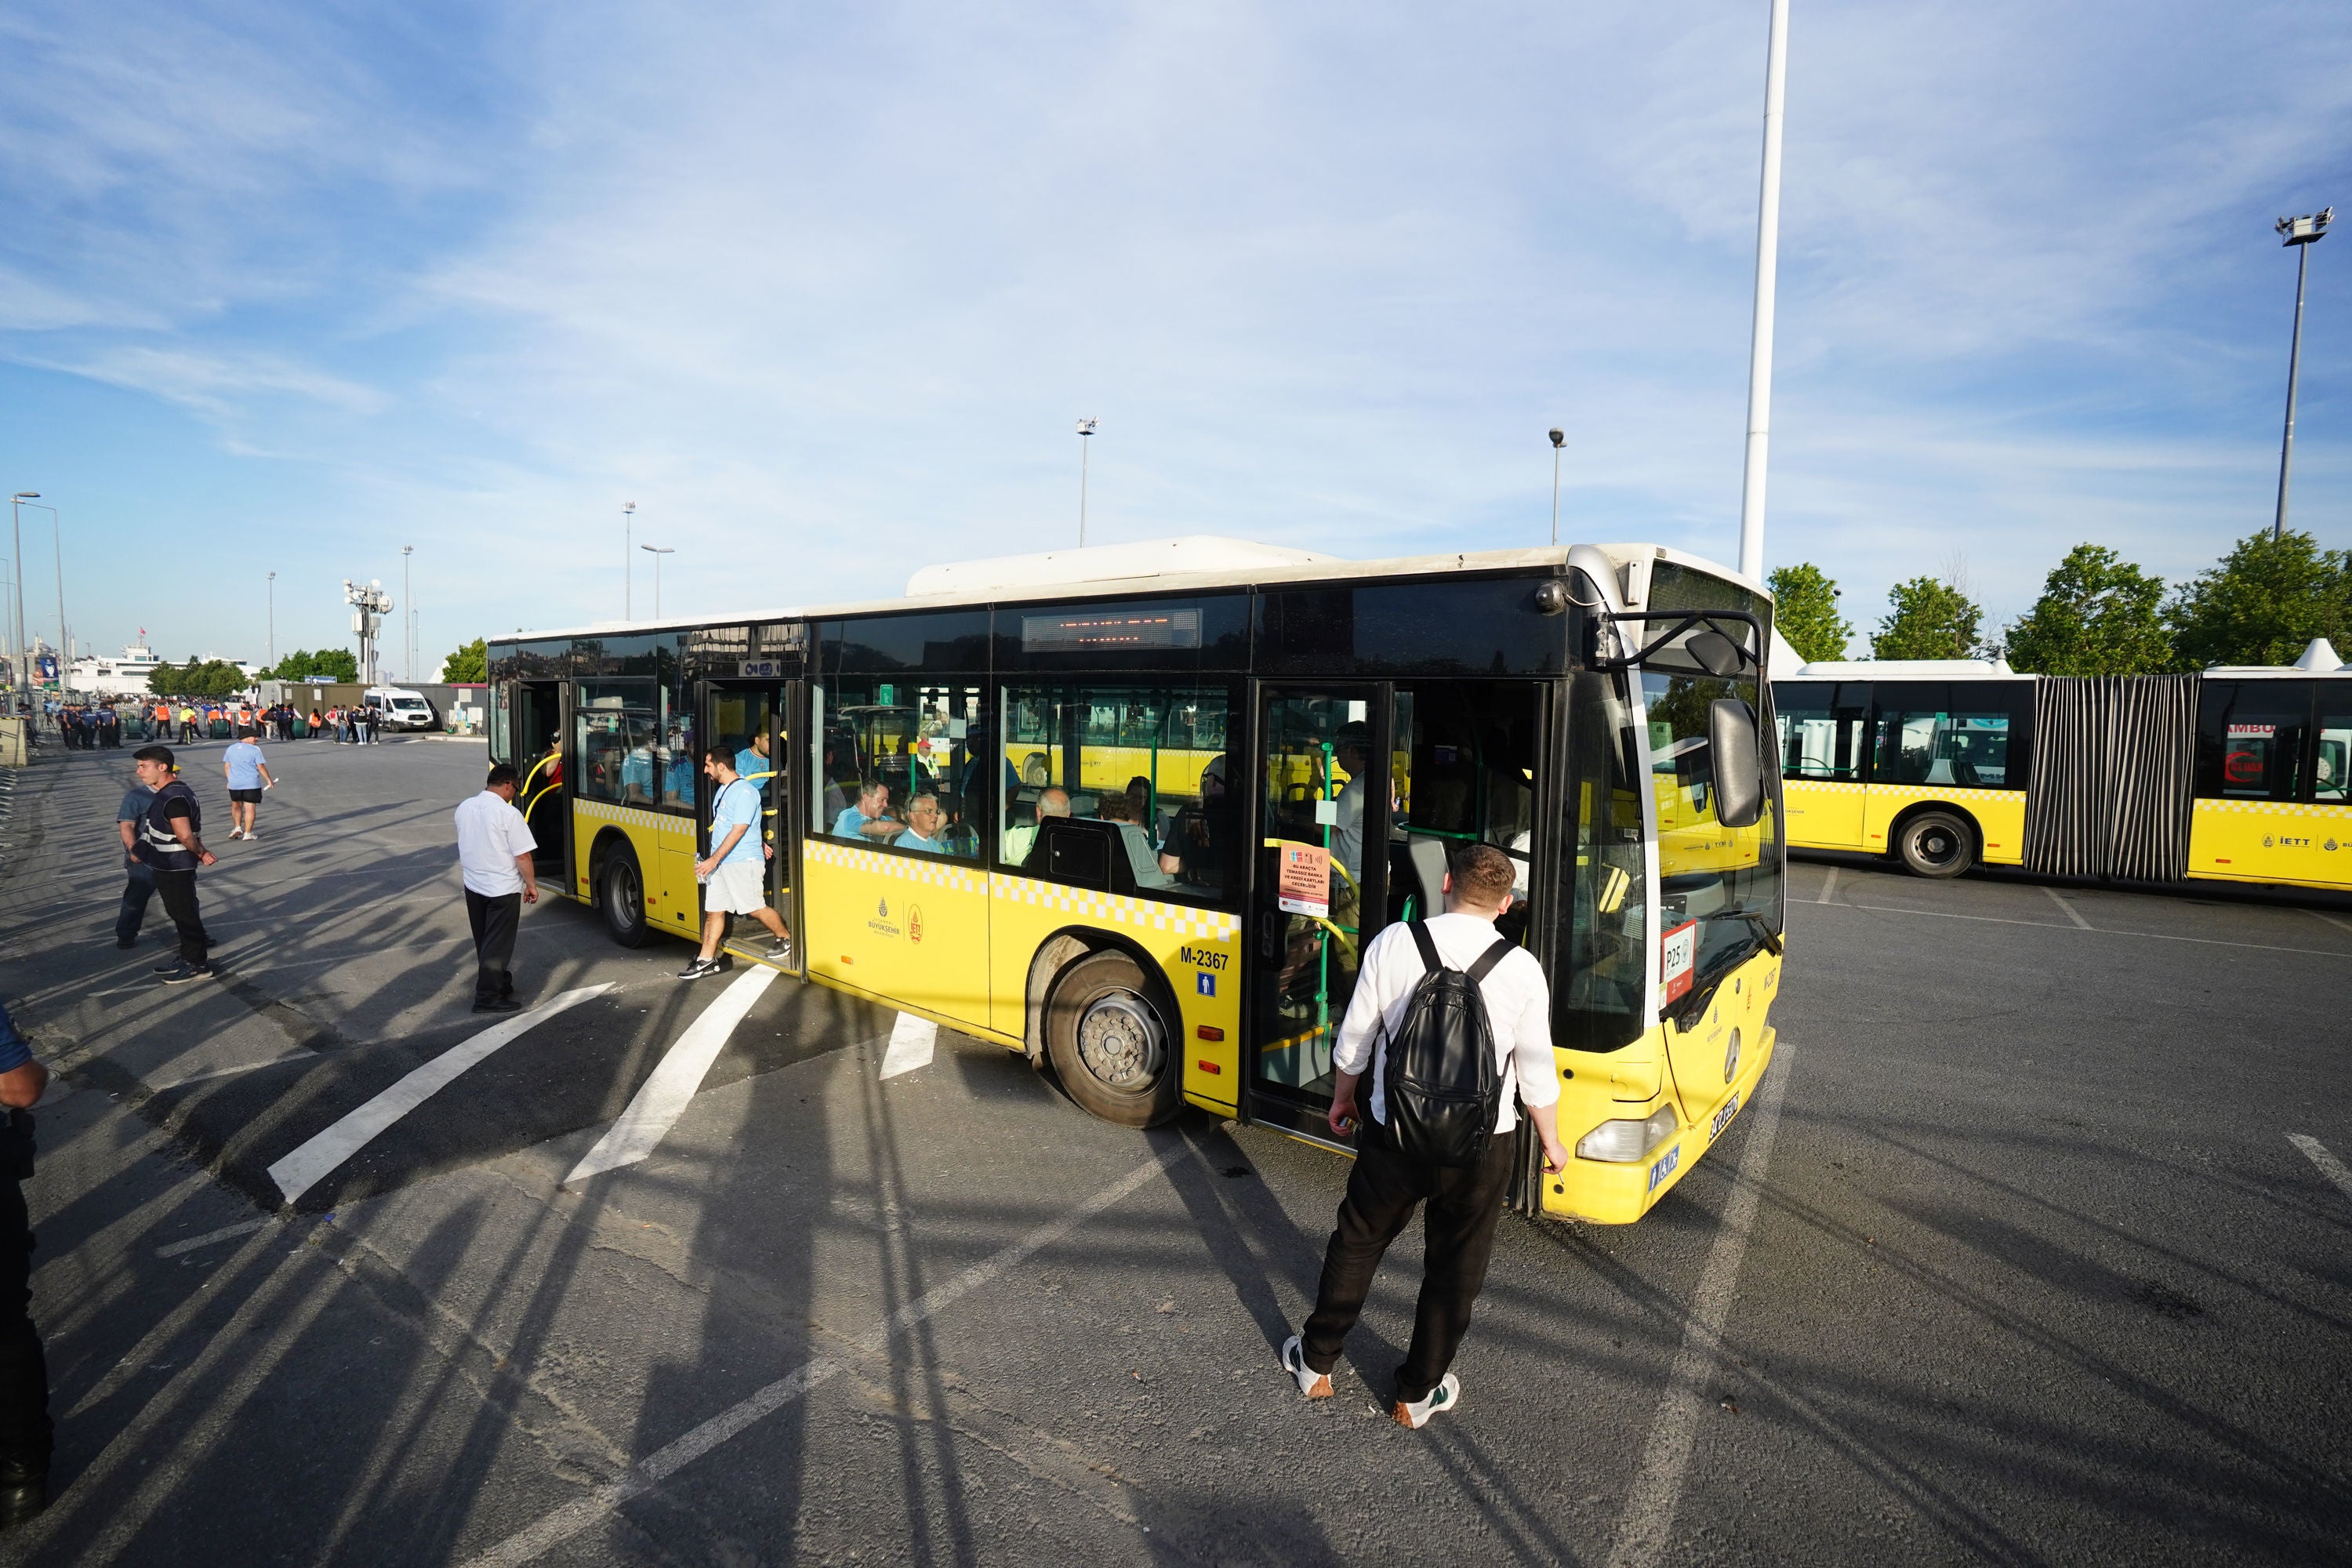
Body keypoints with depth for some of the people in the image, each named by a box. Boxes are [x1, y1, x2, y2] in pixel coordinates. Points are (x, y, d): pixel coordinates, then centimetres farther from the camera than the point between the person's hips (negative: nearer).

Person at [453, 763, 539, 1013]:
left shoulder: (464, 808, 2)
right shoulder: (509, 813, -19)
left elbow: (466, 845, 16)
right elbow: (523, 856, -17)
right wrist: (531, 885, -4)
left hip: (473, 886, 7)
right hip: (503, 889, -7)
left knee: (484, 942, 18)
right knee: (497, 945, 0)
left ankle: (500, 982, 32)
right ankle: (488, 997, 3)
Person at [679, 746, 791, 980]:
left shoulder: (744, 792, -17)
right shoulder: (723, 789, 13)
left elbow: (738, 831, -21)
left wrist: (713, 860, -23)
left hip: (743, 862, -9)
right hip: (719, 862, 9)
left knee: (755, 908, 0)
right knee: (713, 910, 8)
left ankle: (786, 939, 21)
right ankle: (707, 960, 13)